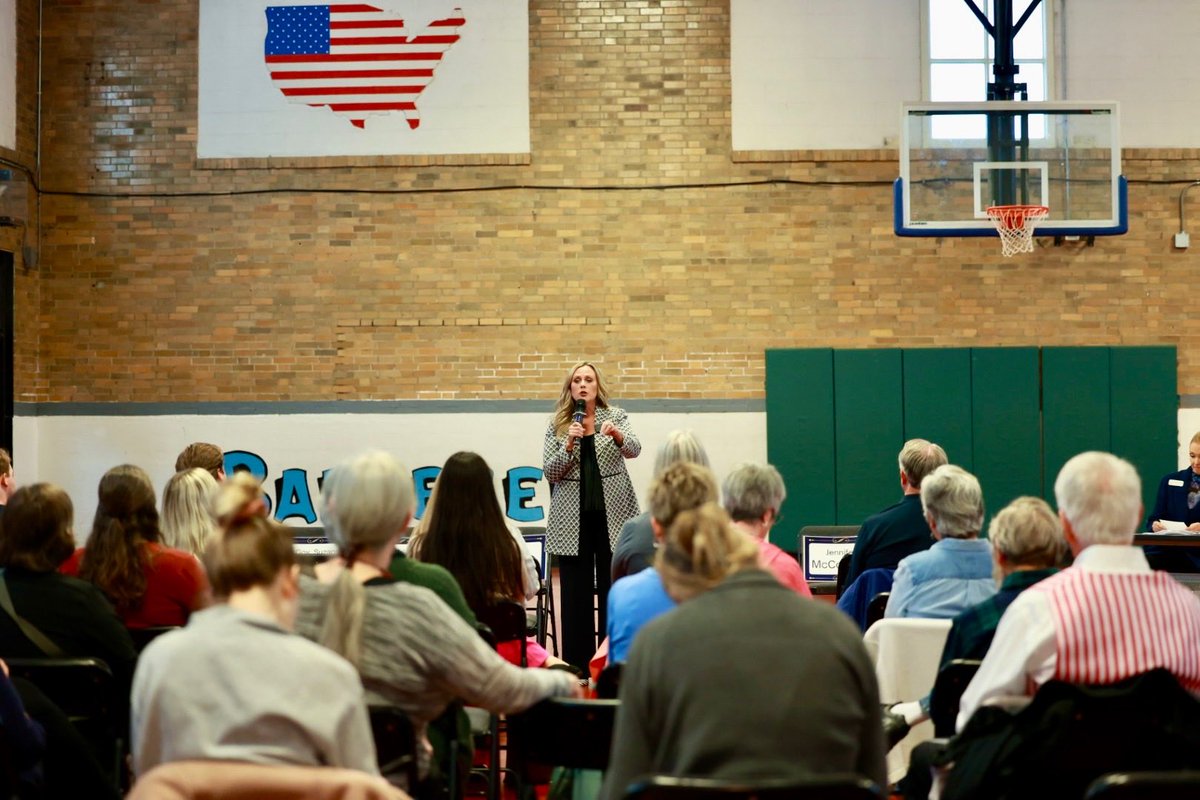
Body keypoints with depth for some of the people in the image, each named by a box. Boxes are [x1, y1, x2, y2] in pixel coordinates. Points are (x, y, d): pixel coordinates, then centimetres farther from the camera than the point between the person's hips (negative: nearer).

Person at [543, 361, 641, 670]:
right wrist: (569, 444, -15)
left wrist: (617, 434, -34)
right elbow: (550, 473, 1)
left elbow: (634, 449, -12)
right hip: (572, 520, 1)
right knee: (575, 592, 1)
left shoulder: (615, 416, 4)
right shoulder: (557, 425, 6)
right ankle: (576, 664, 6)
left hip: (613, 515, 0)